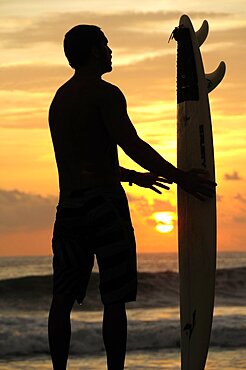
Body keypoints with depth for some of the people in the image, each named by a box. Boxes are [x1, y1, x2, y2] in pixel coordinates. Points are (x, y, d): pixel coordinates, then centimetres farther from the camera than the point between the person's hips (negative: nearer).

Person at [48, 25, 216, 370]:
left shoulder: (59, 99, 19)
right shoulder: (105, 94, -7)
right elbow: (131, 145, -20)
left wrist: (133, 176, 36)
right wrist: (179, 177, -17)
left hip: (68, 207, 8)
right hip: (104, 203, -8)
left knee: (63, 299, 7)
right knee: (114, 300, -5)